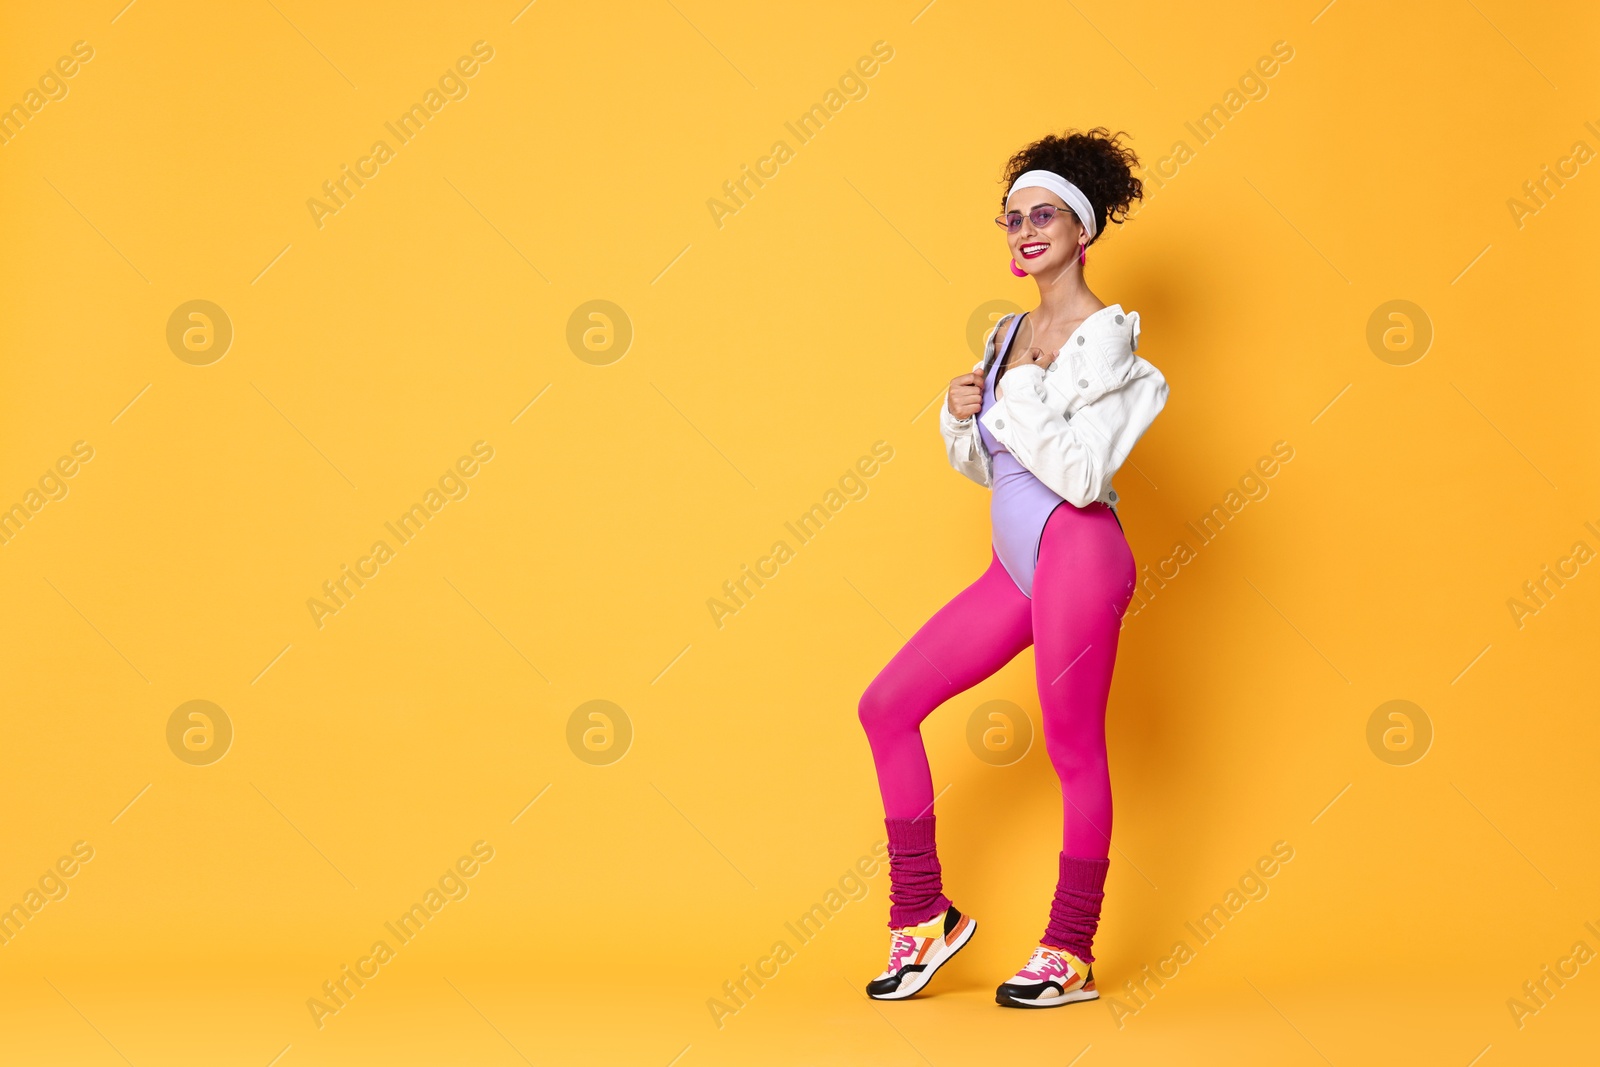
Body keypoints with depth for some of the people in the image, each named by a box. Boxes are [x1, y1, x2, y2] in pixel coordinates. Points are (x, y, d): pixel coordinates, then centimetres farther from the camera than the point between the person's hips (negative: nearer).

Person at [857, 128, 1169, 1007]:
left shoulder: (1103, 336, -9)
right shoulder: (1011, 334, 15)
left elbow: (1083, 474, -18)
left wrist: (1019, 398, -15)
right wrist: (961, 415, 0)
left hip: (1075, 555, -9)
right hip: (1016, 565, 9)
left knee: (1074, 751, 1)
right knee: (886, 705, 6)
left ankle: (1071, 955, 15)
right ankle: (921, 917, 14)